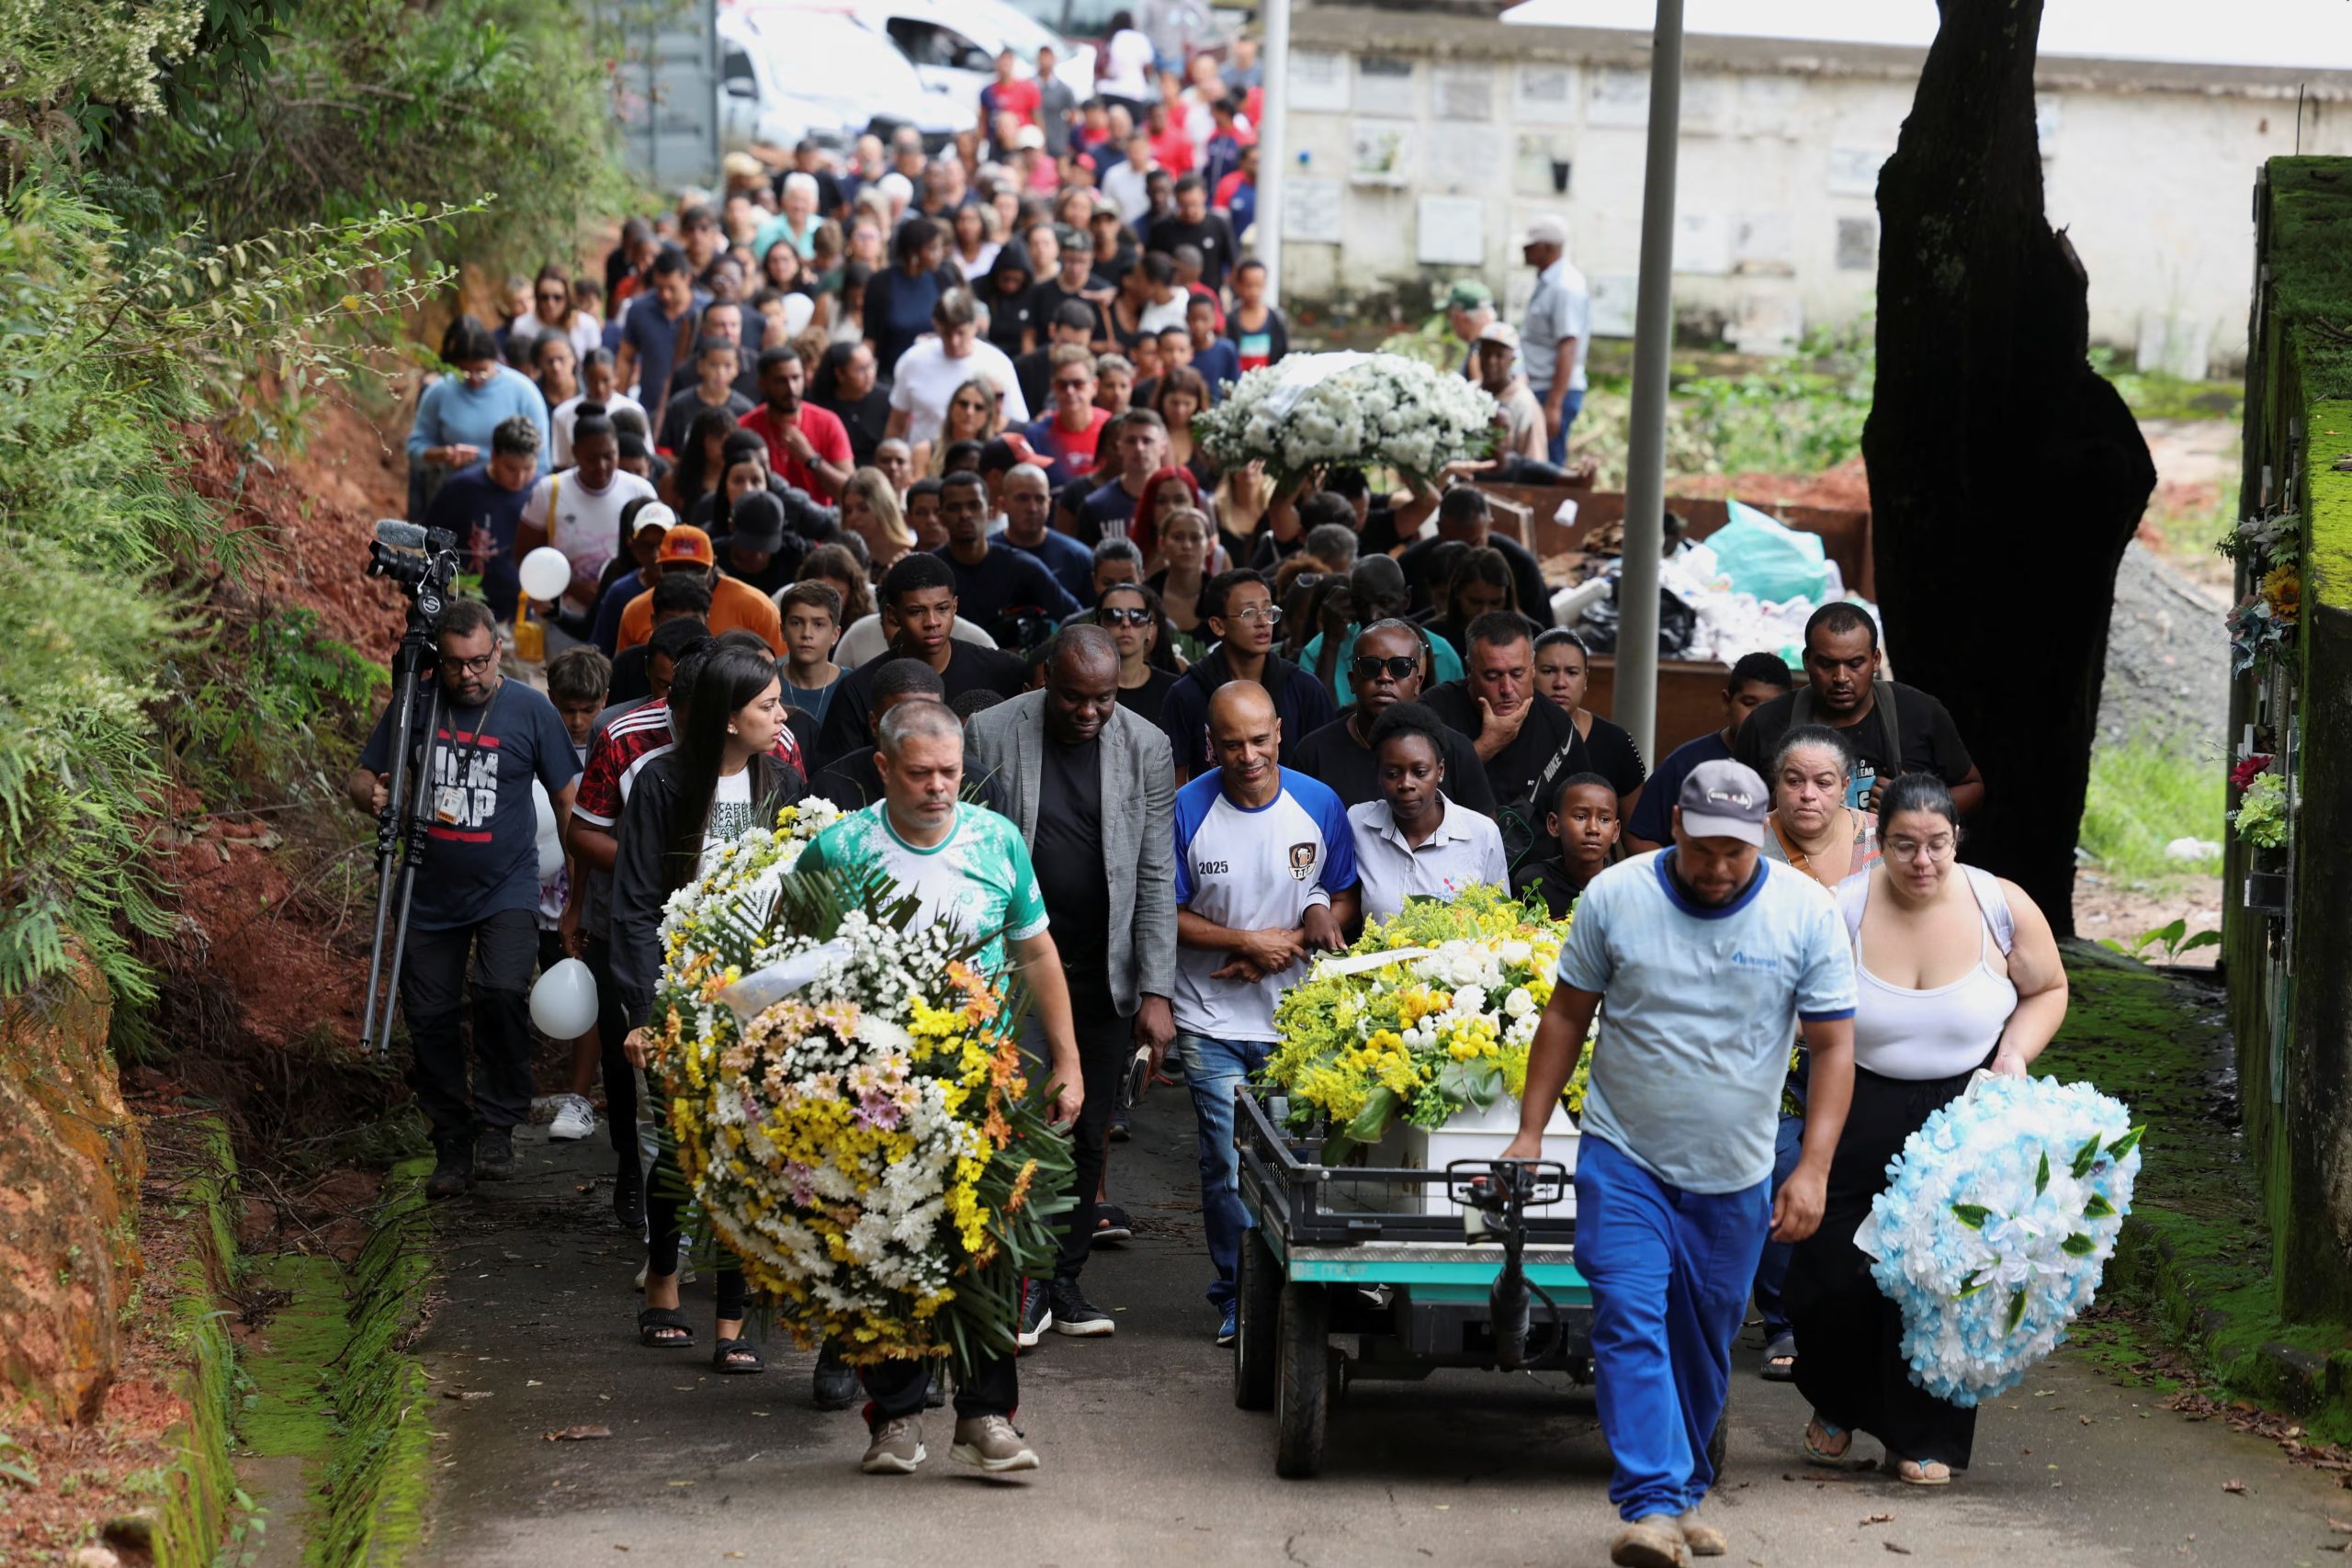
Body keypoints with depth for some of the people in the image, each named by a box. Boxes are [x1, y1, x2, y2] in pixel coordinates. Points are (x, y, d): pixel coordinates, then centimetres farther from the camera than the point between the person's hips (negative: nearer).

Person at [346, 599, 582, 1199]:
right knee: (429, 1018, 4)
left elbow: (567, 799, 2)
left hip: (507, 891, -3)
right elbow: (360, 778, 9)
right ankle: (453, 1144, 20)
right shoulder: (414, 705, 1)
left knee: (502, 993, -24)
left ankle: (497, 1125, -9)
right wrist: (374, 795, -16)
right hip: (431, 895, 3)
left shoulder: (529, 709, -3)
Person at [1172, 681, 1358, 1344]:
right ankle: (1237, 1295, 12)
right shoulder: (1187, 810, -7)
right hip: (1213, 1023, -1)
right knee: (1228, 1167, -2)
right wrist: (1250, 942, -12)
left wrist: (1290, 946, -11)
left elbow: (1345, 899, 7)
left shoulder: (1319, 805, -2)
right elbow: (1168, 915, -2)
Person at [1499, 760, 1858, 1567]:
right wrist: (1529, 1134, -1)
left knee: (1703, 1347, 11)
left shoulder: (1805, 912, -7)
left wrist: (1812, 1169, -11)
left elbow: (1833, 1046, -4)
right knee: (1630, 1324, -15)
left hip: (1735, 1176, 1)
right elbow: (1566, 1015, 2)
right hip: (1624, 1158, -1)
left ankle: (1683, 1493, 27)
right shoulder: (1614, 896, -7)